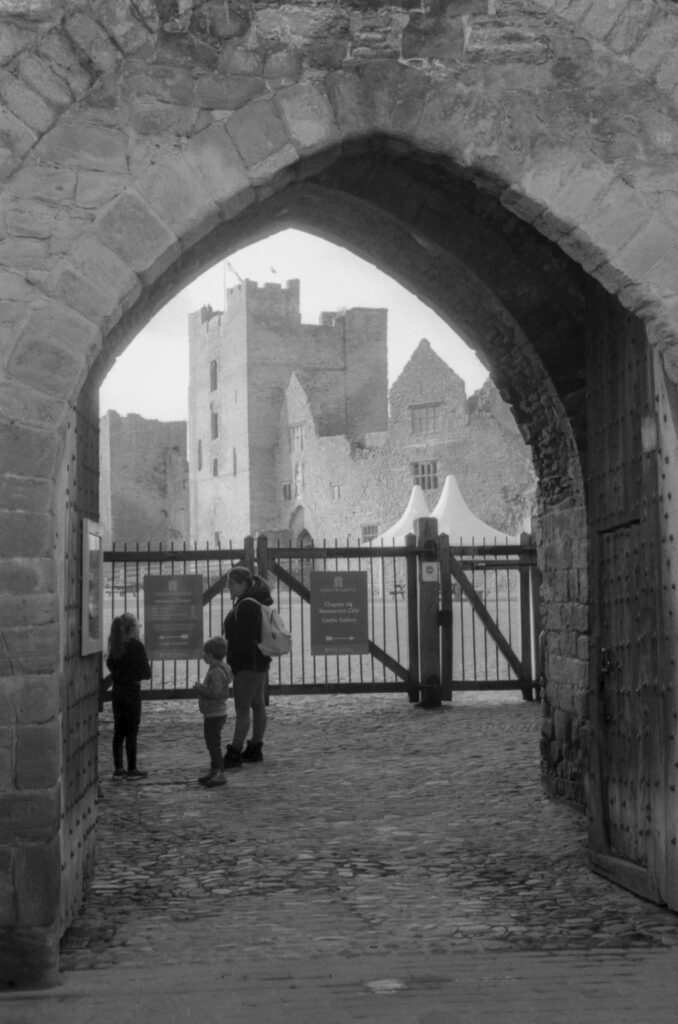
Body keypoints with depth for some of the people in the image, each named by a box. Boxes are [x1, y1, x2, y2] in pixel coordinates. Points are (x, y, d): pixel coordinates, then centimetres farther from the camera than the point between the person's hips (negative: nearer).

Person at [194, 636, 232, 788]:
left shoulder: (216, 672, -21)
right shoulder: (214, 669, 12)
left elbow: (215, 692, -29)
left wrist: (200, 688, -19)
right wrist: (201, 688, 9)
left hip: (215, 715, -11)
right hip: (212, 714, 11)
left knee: (213, 743, -8)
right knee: (211, 743, 18)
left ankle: (219, 773, -5)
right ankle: (214, 771, 26)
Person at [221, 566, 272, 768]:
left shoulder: (246, 606, -19)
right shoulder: (255, 603, 14)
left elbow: (244, 639, -23)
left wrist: (234, 664, -20)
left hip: (248, 664, -11)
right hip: (259, 662, 11)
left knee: (242, 709, -9)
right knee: (257, 704, 13)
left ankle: (234, 754, -8)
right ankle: (255, 749, 19)